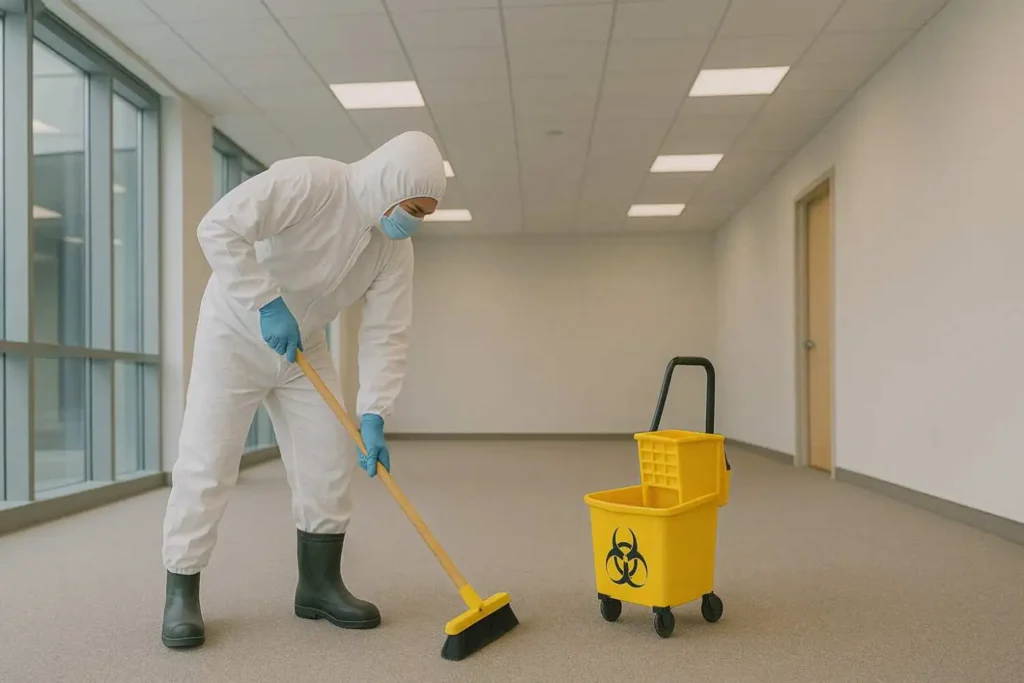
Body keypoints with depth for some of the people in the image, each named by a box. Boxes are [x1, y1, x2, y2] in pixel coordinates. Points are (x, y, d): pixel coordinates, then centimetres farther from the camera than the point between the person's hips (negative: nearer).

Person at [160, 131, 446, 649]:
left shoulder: (395, 248, -9)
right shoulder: (307, 182, -26)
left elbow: (386, 334, -11)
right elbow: (219, 228, -30)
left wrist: (373, 416, -19)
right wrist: (268, 302, -31)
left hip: (304, 348, 6)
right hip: (235, 334, -6)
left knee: (329, 462, 2)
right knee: (206, 464, -7)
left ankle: (319, 585, 16)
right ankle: (181, 595, 9)